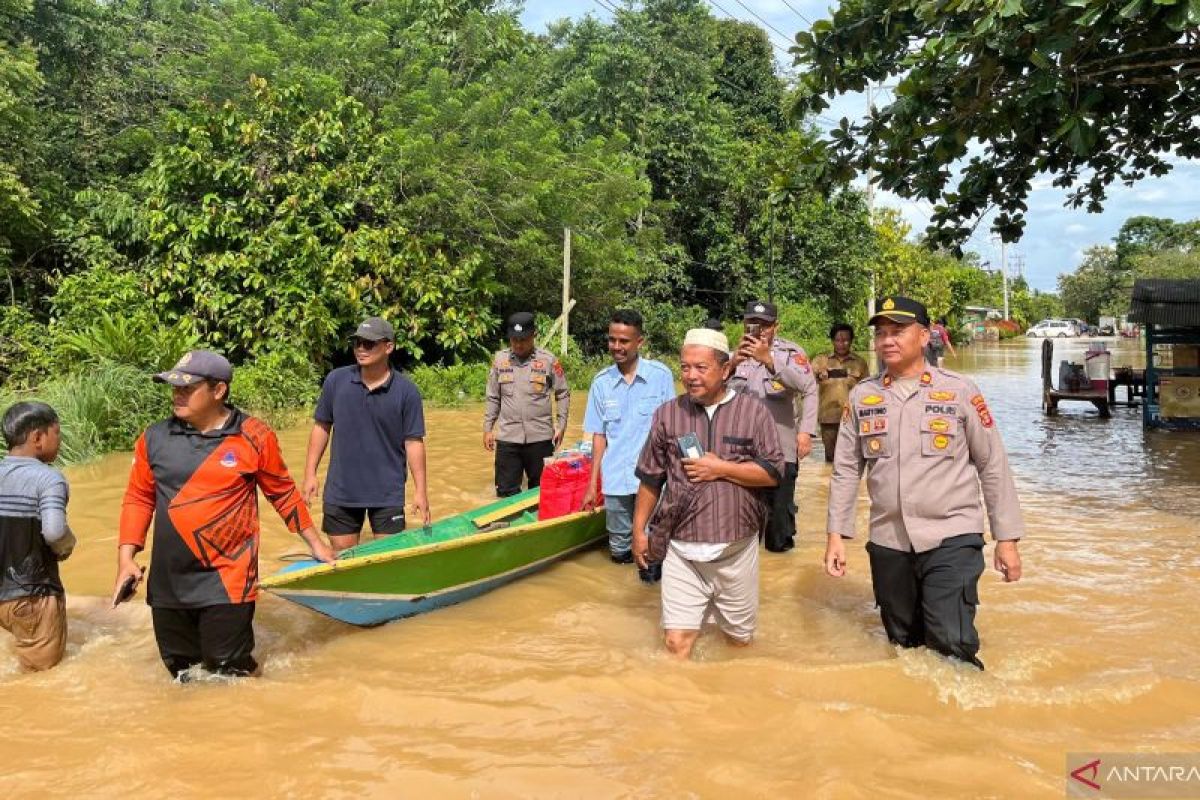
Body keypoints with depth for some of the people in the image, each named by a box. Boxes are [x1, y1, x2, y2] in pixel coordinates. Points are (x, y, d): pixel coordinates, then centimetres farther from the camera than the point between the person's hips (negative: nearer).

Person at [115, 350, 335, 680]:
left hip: (227, 582, -4)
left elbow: (283, 493, 4)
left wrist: (316, 544, 9)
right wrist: (126, 558, 2)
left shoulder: (254, 437, -7)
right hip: (168, 583, 4)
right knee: (181, 674, 17)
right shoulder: (154, 438, 2)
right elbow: (138, 498, 11)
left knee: (230, 673, 2)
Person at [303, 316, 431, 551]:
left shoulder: (406, 391, -8)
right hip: (341, 490, 2)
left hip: (388, 494, -1)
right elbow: (322, 427, 5)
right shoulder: (335, 380, -3)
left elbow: (414, 442, -6)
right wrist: (310, 473, 2)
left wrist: (420, 491, -7)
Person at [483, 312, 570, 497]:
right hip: (507, 438, 2)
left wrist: (561, 425, -3)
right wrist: (488, 428, 7)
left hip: (540, 437, -1)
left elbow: (563, 394, 4)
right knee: (506, 493, 5)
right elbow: (493, 398, 9)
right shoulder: (500, 359, 3)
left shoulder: (548, 360, -3)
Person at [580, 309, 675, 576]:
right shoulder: (601, 382, 3)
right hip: (616, 480, 3)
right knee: (619, 552, 9)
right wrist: (592, 484, 7)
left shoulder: (661, 375, -4)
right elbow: (599, 435, 8)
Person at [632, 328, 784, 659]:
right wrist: (639, 529, 8)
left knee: (741, 638, 16)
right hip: (681, 549, 0)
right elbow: (650, 478, 8)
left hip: (736, 548, 0)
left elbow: (774, 473, -6)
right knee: (676, 641, -5)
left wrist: (721, 468, -14)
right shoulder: (667, 414, 2)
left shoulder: (754, 412, -3)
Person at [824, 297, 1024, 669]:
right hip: (887, 541, 3)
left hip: (951, 538, -3)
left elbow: (993, 466, -1)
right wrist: (836, 534, 2)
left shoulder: (960, 391, -4)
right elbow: (846, 470, 6)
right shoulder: (862, 396, 3)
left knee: (952, 643, -12)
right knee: (904, 643, 16)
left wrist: (1007, 538, -2)